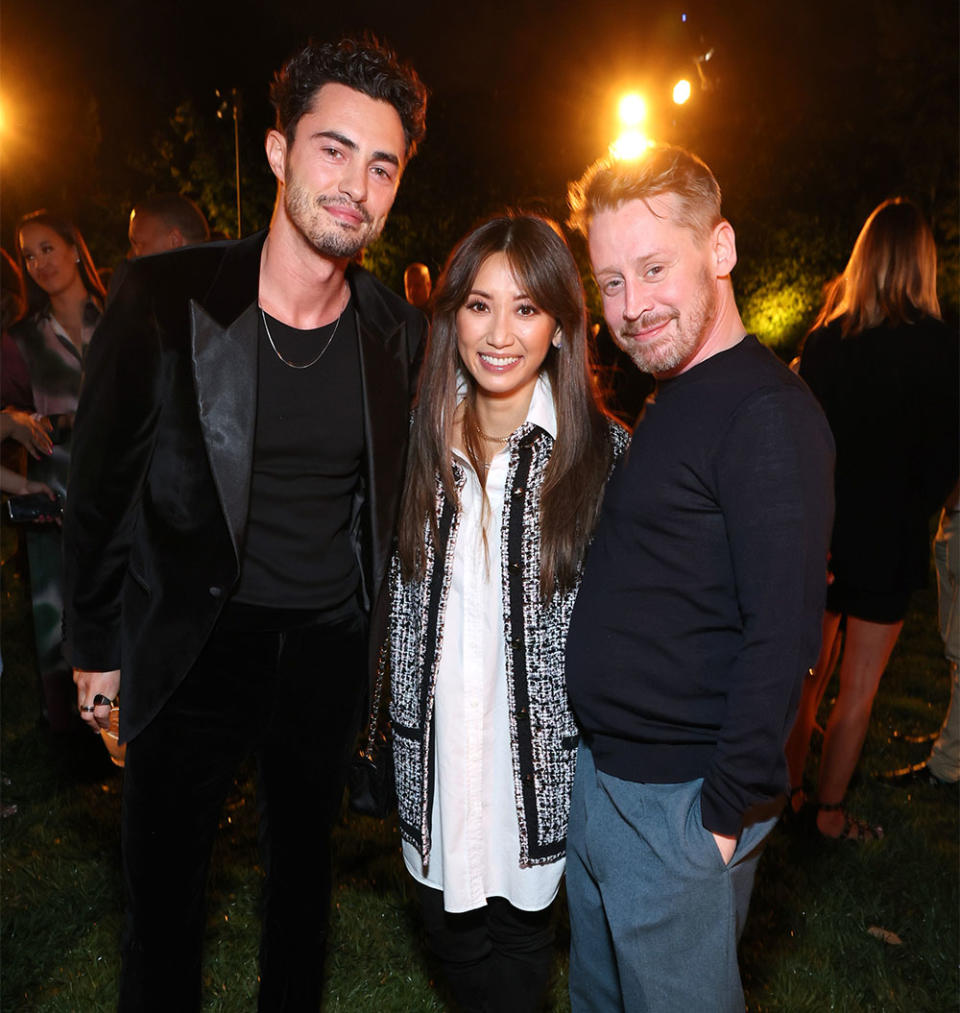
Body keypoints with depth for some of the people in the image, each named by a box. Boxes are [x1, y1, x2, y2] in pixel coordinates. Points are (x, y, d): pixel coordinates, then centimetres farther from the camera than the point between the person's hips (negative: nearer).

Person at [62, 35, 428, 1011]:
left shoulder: (399, 332, -4)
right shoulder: (165, 298, -12)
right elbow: (101, 481, -5)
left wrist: (385, 620, 9)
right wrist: (97, 643, 1)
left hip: (331, 645, 3)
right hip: (191, 638, -2)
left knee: (303, 857, 23)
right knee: (162, 875, 14)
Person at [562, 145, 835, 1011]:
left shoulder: (768, 414, -21)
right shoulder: (669, 400, 9)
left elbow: (782, 634, -24)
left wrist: (730, 810, -18)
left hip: (679, 802, -9)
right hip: (599, 775, 9)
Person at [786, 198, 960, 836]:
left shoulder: (825, 337, -2)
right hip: (888, 539, -4)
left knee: (809, 674, 19)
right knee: (859, 690, 10)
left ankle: (789, 791, 32)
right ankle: (829, 812, 21)